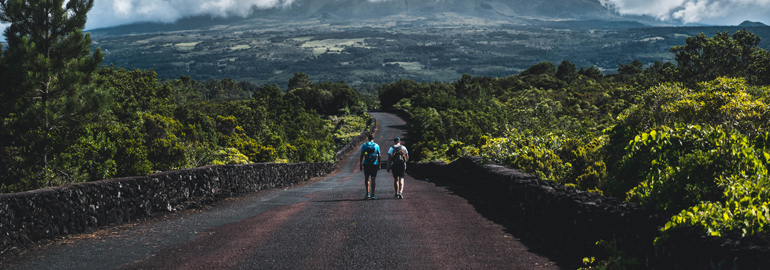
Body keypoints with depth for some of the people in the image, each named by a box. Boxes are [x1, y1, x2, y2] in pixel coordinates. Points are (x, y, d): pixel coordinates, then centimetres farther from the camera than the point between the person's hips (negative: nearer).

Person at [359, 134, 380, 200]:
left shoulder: (364, 145, 1)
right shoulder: (377, 146, 4)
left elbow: (362, 155, -5)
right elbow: (379, 156, 4)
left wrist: (360, 164, -2)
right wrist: (379, 165, 10)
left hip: (366, 164, 0)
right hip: (374, 164, 0)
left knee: (366, 179, 11)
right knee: (373, 179, 3)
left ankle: (368, 193, -1)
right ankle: (372, 195, 2)